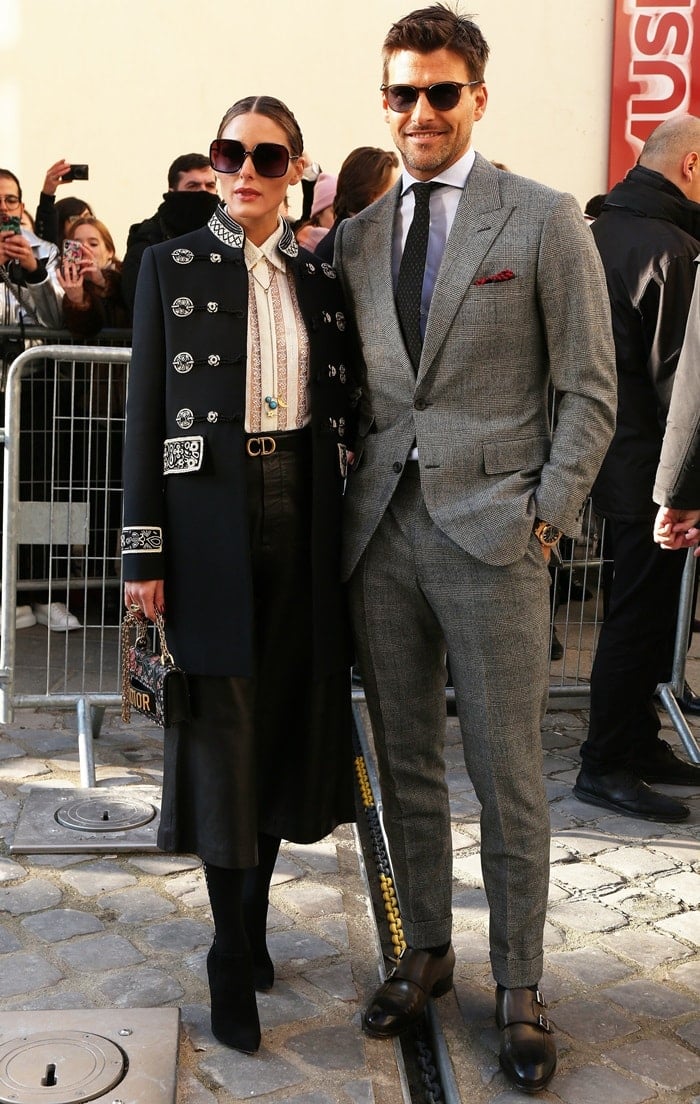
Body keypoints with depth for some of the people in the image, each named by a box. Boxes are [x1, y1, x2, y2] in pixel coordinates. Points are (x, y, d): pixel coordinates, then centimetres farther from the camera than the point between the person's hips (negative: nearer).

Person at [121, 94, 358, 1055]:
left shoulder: (322, 279, 11)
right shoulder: (170, 265, 3)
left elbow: (345, 409, 11)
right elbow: (145, 411, -1)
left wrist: (353, 533, 4)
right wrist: (145, 550, -7)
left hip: (303, 516, 3)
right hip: (211, 515, -3)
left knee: (285, 716, 8)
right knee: (224, 728, 1)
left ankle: (253, 915, 27)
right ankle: (233, 958, 15)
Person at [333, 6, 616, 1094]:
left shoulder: (545, 220, -1)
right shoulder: (356, 236, 12)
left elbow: (588, 389, -2)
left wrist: (547, 516, -8)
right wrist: (350, 486, 4)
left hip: (491, 530, -4)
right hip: (381, 528, 5)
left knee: (509, 777, 4)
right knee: (406, 765, 14)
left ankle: (519, 991, 21)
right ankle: (425, 952, 32)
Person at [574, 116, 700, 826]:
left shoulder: (601, 230, 13)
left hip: (608, 450, 10)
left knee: (638, 607, 18)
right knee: (642, 612, -1)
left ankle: (639, 742, 28)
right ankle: (606, 765, 7)